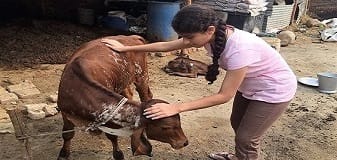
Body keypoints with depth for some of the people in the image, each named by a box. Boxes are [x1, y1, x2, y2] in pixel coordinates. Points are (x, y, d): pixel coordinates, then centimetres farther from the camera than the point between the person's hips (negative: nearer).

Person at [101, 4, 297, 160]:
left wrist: (177, 108, -35)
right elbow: (166, 46, -8)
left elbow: (224, 95, -32)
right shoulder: (210, 36, -18)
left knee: (246, 138, 2)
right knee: (237, 125, 22)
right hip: (250, 86, 7)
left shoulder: (239, 49, -41)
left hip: (274, 90, -7)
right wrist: (126, 48, -5)